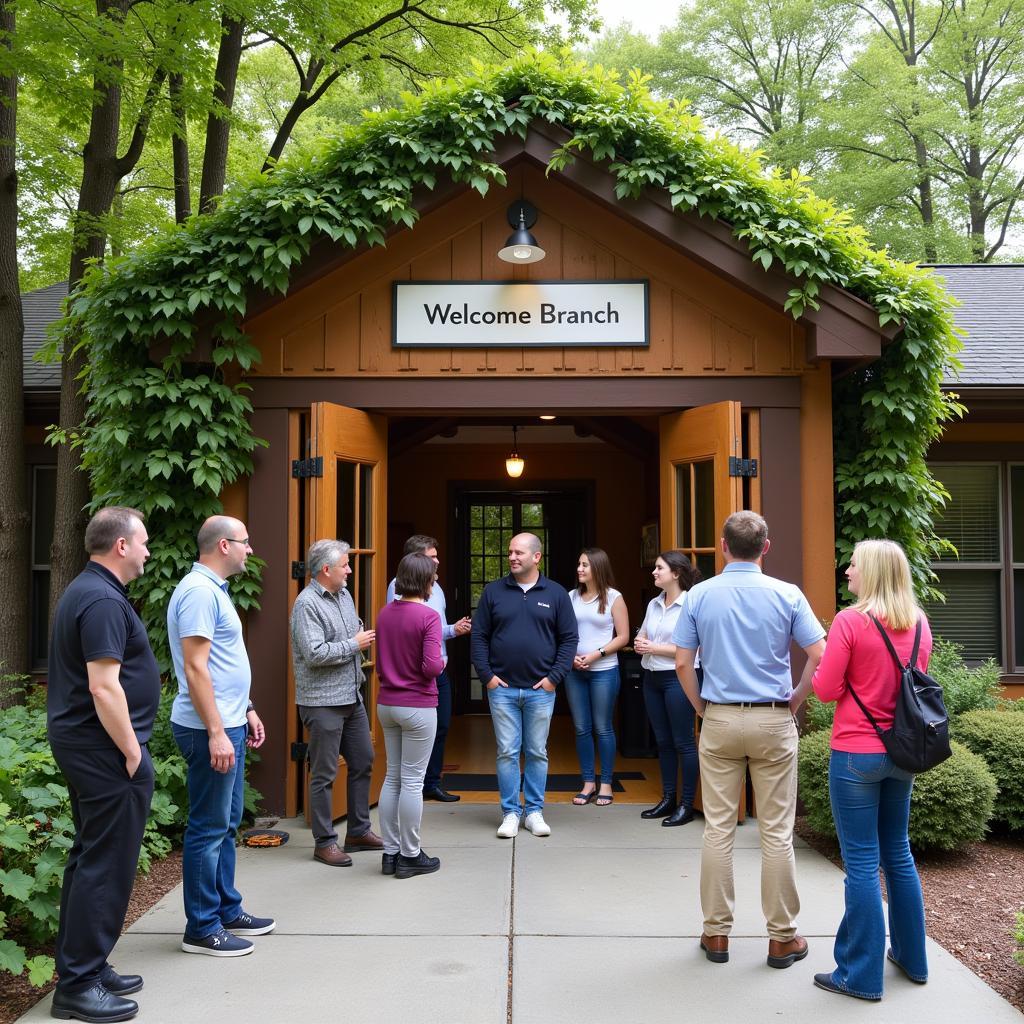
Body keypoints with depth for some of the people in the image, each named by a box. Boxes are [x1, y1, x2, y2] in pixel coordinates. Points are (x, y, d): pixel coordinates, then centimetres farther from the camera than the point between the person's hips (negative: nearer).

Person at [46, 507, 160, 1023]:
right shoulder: (104, 600, -19)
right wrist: (131, 751, -17)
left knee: (89, 857, 17)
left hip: (79, 742, 11)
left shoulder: (84, 590, 14)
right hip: (104, 748, -11)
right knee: (106, 863, -2)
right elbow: (104, 688, -25)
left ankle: (82, 967, 27)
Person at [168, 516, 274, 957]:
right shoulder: (199, 591, -17)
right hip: (210, 729, -11)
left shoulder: (213, 590, 16)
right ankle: (202, 928, 9)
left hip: (228, 724, 11)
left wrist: (246, 711, 22)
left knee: (226, 823, 17)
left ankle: (227, 911, 28)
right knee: (209, 828, -2)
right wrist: (216, 733, -24)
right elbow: (195, 667, -22)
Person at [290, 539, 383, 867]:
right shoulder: (307, 603, -16)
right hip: (323, 702, -9)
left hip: (352, 697, 9)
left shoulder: (344, 595, 11)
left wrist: (363, 636, 2)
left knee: (363, 761, 16)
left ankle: (358, 831, 29)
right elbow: (314, 653, -25)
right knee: (324, 774, 1)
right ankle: (324, 842, 13)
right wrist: (354, 645, -15)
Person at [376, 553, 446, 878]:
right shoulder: (428, 616, -16)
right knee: (412, 781, 3)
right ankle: (410, 856, 12)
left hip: (386, 704, 6)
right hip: (418, 706, -6)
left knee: (392, 777, 14)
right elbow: (431, 667, -21)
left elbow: (380, 662, 12)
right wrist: (442, 663, -1)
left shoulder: (385, 613, 4)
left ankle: (390, 852, 21)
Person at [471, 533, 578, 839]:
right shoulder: (494, 591, 3)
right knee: (507, 752, 4)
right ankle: (510, 813, 14)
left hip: (540, 690, 0)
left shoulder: (556, 594, 2)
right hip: (502, 688, 0)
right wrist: (486, 675, -4)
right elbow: (478, 636, 4)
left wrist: (554, 677, -4)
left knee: (537, 753, 8)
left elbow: (569, 638, 3)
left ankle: (534, 811, 20)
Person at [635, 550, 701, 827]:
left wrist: (655, 648, -15)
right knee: (663, 741, 13)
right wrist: (639, 644, -3)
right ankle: (668, 799, 23)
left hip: (677, 677, -7)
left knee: (683, 742, 0)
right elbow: (641, 637, 20)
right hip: (652, 677, 7)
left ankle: (687, 804, 9)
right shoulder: (654, 604, 11)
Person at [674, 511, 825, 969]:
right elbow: (818, 656, -8)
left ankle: (717, 932, 17)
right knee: (777, 832, 6)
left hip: (719, 721, 1)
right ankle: (782, 937, 15)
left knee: (718, 829, 8)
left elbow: (682, 664, -4)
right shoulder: (786, 595, -4)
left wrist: (701, 707, 9)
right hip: (773, 722, -1)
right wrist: (796, 699, 6)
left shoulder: (700, 595, -2)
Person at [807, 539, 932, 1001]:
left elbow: (827, 689, -12)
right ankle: (912, 958, 31)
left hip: (856, 754, -6)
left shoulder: (850, 621, -15)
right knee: (897, 851, 19)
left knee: (862, 862, 0)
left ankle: (861, 975, 8)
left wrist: (824, 668, 6)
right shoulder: (919, 624, 3)